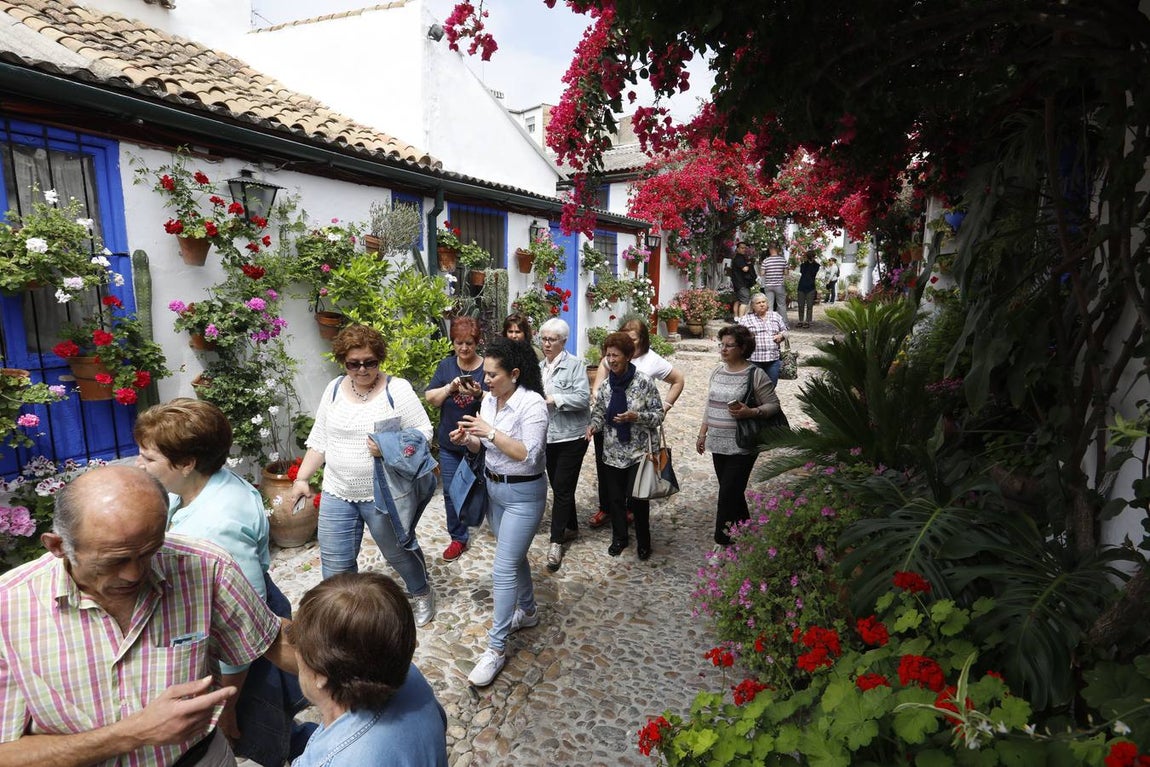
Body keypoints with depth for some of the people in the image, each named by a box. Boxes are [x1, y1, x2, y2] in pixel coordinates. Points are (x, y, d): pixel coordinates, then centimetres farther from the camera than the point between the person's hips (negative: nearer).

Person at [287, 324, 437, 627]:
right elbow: (319, 439, 9)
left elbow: (423, 432, -12)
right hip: (337, 493, 4)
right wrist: (302, 478, 3)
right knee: (335, 564, 10)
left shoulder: (397, 389, -11)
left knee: (398, 551, 15)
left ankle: (422, 592, 42)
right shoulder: (334, 389, 3)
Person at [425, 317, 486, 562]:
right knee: (452, 492, 8)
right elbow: (431, 398, -1)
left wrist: (480, 394, -29)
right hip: (450, 441, 3)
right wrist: (450, 387, -19)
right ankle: (458, 538, 23)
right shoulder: (445, 365, 1)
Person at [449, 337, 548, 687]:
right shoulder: (489, 399, 1)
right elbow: (482, 447, 10)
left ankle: (496, 648, 6)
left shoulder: (532, 403, -21)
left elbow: (530, 455, -26)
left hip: (523, 494, -8)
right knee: (514, 555, 23)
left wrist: (491, 432, -28)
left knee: (503, 569, -6)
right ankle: (527, 611, 44)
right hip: (493, 487, 8)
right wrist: (467, 439, -11)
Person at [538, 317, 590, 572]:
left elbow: (583, 398, -18)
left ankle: (556, 541, 5)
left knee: (562, 488, -4)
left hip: (571, 437, -6)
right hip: (548, 436, 7)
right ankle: (571, 528, 34)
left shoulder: (575, 365, -9)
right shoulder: (540, 367, 10)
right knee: (558, 486, 16)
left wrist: (554, 399, -23)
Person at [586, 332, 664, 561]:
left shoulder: (644, 381, -11)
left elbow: (658, 414, -8)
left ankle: (643, 542, 25)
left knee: (637, 499, 2)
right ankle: (619, 537, 35)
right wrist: (593, 425, -11)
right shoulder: (605, 383, 1)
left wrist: (636, 417, -24)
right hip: (613, 452, 4)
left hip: (639, 451, -4)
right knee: (615, 497, 13)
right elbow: (599, 411, 10)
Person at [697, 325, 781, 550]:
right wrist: (703, 433, 17)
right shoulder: (717, 372, 9)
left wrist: (750, 412, -24)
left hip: (742, 446, -6)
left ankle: (722, 542, 7)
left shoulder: (755, 375, -11)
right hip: (719, 444, 6)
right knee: (732, 492, 15)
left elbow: (773, 405, -8)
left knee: (728, 493, -5)